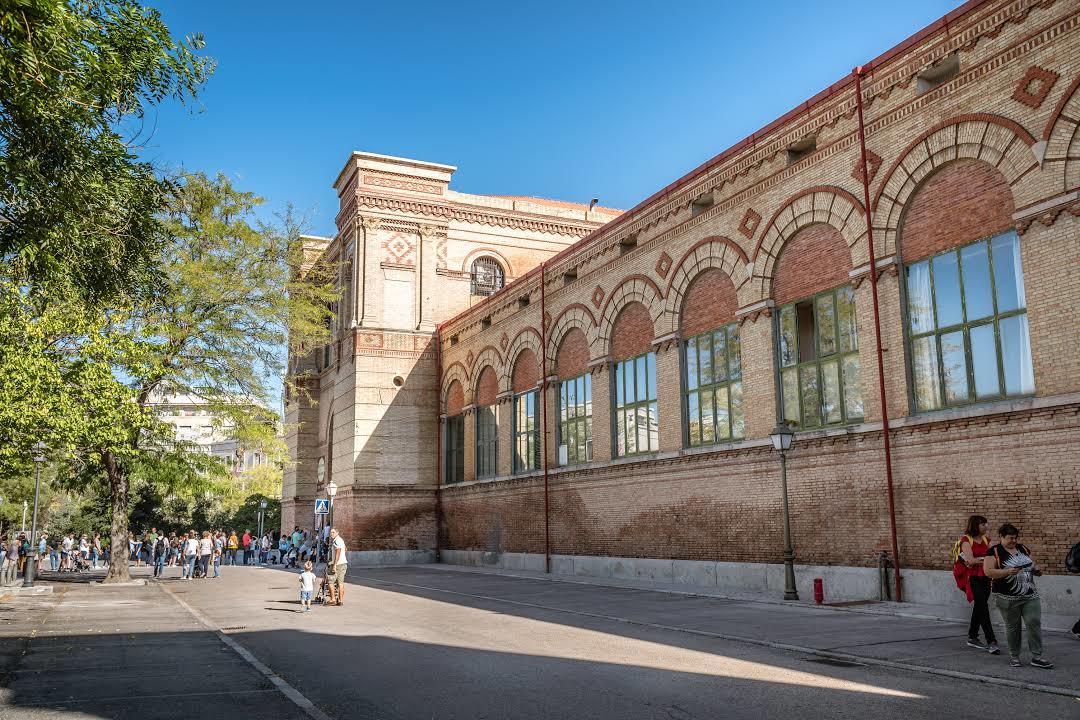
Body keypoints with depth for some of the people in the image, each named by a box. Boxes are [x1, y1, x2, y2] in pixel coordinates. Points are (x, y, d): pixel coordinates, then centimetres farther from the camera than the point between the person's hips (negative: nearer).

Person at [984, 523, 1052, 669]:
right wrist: (1008, 571, -25)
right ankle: (1014, 656, 18)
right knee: (1012, 627, 5)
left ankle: (1037, 657, 3)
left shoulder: (1023, 548, 12)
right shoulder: (994, 552, -5)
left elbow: (1033, 565, 21)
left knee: (1035, 623, -4)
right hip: (1008, 598, -4)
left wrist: (1037, 569, -2)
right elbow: (988, 571, -13)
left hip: (1030, 596, 5)